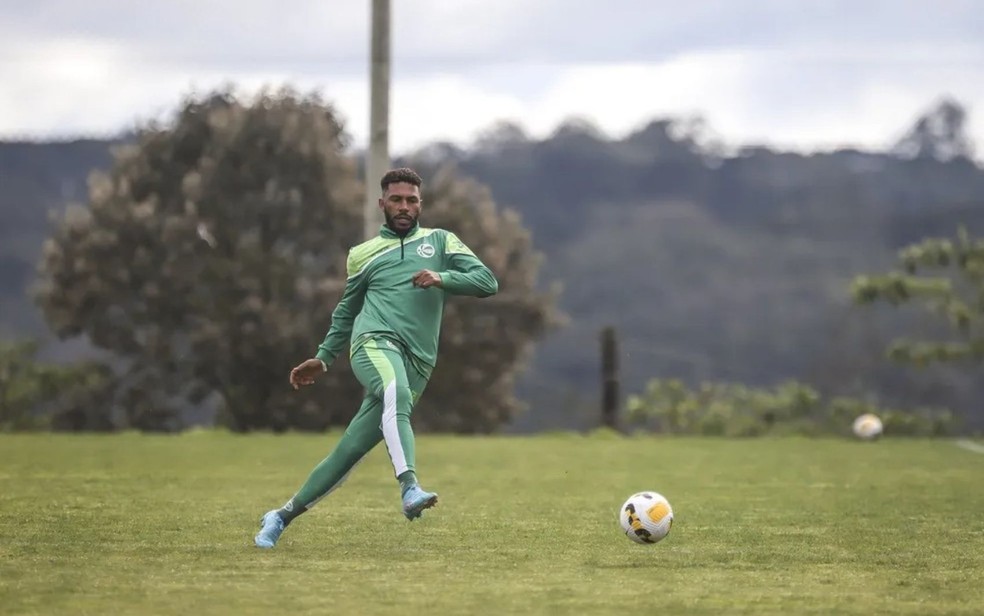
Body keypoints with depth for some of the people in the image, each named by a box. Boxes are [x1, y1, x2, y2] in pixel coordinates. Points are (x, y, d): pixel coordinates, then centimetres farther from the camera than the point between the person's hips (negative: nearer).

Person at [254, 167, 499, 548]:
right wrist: (322, 359, 27)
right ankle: (410, 489, -53)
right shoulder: (363, 254, 21)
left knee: (349, 452, -1)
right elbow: (346, 311, 32)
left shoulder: (440, 242, 18)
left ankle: (283, 516, 12)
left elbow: (487, 282, 7)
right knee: (396, 394, -37)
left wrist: (443, 279, -10)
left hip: (417, 364, 1)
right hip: (375, 342, -1)